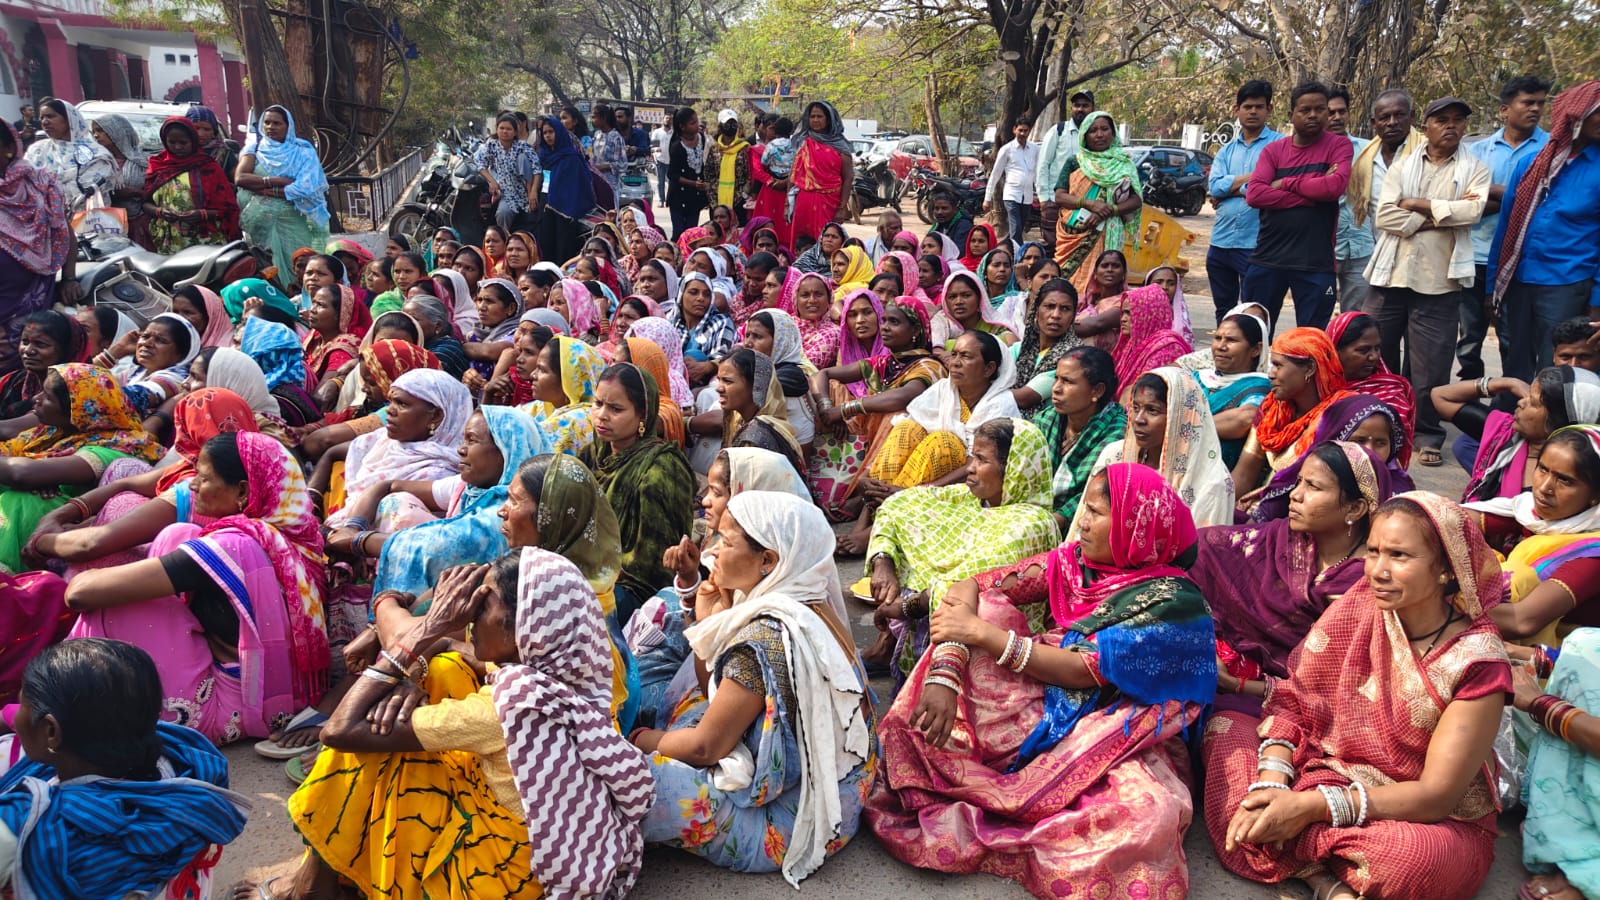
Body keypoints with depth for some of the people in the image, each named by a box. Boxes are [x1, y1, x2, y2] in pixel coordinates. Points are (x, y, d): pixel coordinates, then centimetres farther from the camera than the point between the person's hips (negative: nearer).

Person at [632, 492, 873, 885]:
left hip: (791, 821, -10)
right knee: (691, 706, 21)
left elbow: (704, 747, -17)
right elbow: (716, 696, 11)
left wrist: (640, 739, 1)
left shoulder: (765, 637, -25)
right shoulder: (806, 609, 3)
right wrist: (709, 622, 0)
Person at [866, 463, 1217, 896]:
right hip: (1038, 712, 4)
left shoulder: (1172, 600, -14)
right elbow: (969, 589, -9)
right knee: (985, 608, -15)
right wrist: (943, 674, -26)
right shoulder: (1073, 561, -1)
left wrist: (981, 632, -23)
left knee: (1149, 815, -37)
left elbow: (1086, 670, -23)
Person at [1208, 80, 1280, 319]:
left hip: (1255, 245, -6)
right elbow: (1213, 186, -2)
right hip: (1221, 242, 6)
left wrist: (1228, 188, -6)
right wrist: (1251, 177, -11)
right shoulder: (1227, 150, 14)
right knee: (1224, 312, 17)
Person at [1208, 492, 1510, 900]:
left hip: (1437, 820, -5)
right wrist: (1271, 783, -25)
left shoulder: (1479, 662, -20)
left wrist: (1311, 807, -28)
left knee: (1417, 856, -39)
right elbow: (1291, 700, -7)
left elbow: (1436, 795, -20)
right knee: (1223, 732, -13)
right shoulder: (1361, 604, -11)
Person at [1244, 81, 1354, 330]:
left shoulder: (1339, 145, 2)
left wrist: (1286, 183, -7)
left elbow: (1336, 186, -17)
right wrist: (1313, 193, -12)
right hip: (1267, 259, 2)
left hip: (1316, 263, -2)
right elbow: (1254, 194, -9)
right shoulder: (1273, 150, 7)